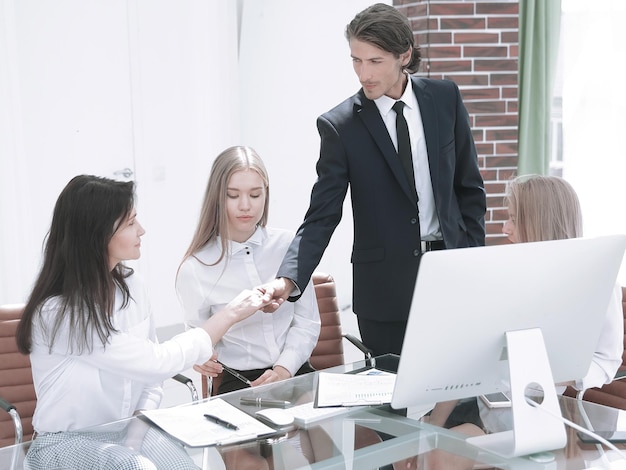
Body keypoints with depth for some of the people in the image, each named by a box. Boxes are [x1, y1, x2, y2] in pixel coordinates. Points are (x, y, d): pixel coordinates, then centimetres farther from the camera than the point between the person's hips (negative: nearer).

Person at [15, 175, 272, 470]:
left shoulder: (130, 285, 1)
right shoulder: (58, 313, -21)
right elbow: (158, 362, -21)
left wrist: (140, 426, -8)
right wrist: (229, 315, -12)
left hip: (128, 428, 6)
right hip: (67, 441, -5)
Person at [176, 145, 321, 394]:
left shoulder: (289, 245, 2)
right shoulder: (194, 269, -3)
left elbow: (307, 322, 5)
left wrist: (284, 369, -9)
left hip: (295, 372, 2)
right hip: (240, 383, -2)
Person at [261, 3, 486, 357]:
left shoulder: (445, 98, 1)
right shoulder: (339, 126, -8)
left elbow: (469, 186, 9)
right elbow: (322, 217, -9)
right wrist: (288, 280, -23)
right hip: (385, 286, -2)